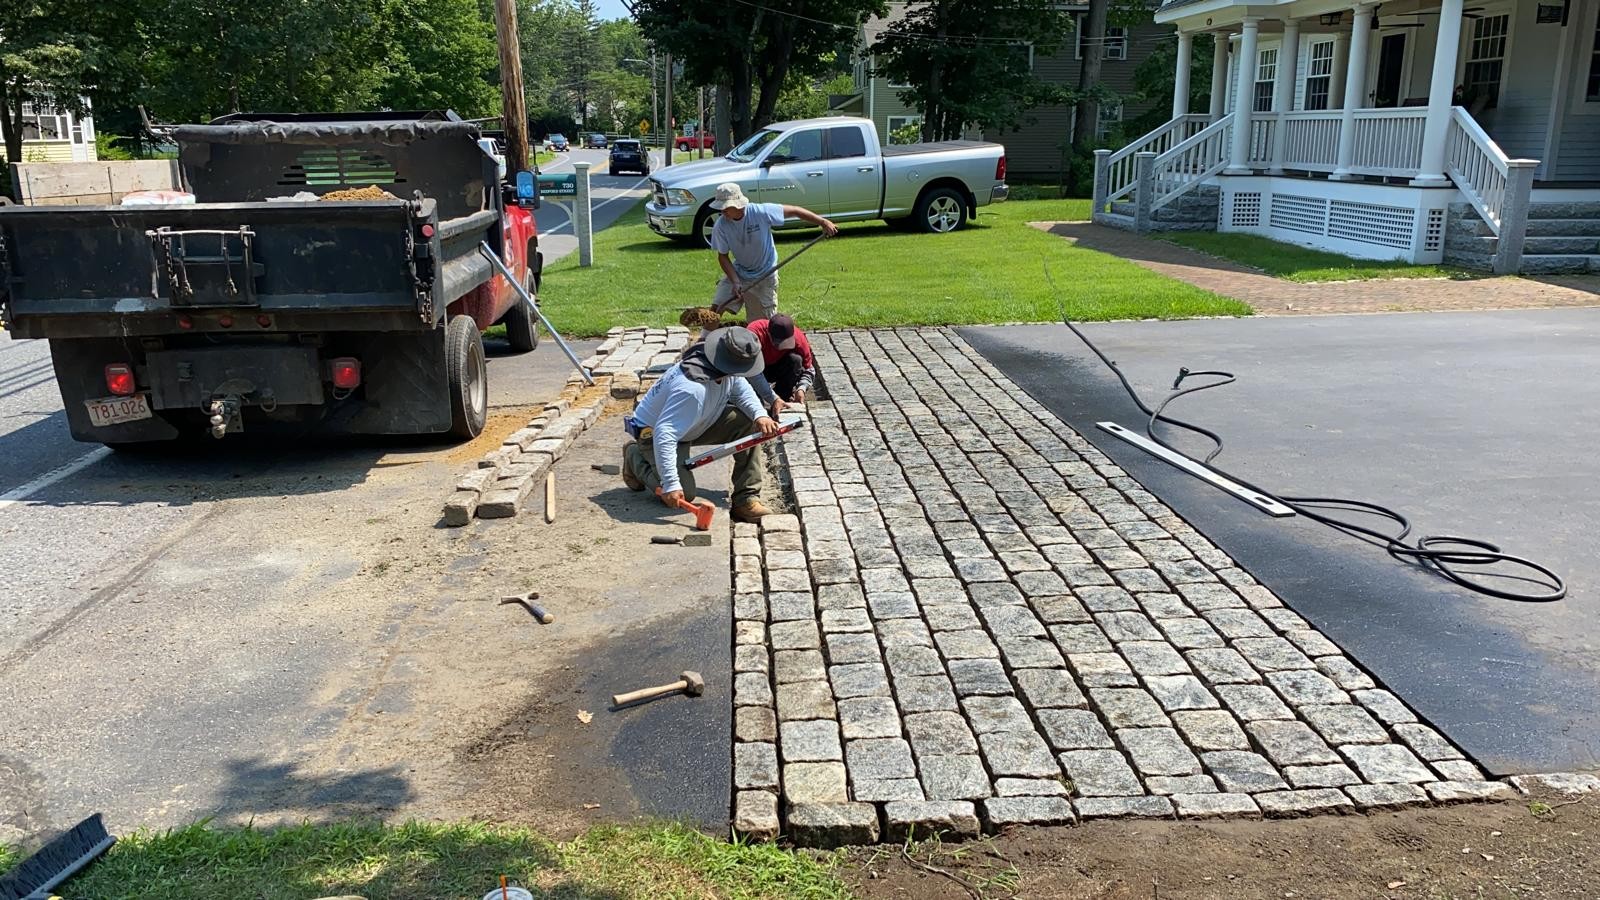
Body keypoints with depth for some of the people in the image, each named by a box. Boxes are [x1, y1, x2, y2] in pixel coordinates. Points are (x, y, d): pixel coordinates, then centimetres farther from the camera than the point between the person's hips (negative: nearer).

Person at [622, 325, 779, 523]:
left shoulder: (728, 369, -18)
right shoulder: (691, 389, -42)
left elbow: (742, 391, 3)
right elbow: (664, 435, -44)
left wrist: (760, 415, -20)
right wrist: (670, 484, -44)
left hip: (697, 424, 8)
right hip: (653, 433, -8)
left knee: (748, 424, -13)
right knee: (684, 495, -18)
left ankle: (746, 499, -7)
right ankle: (635, 457, 9)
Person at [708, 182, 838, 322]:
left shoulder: (760, 212, -24)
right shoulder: (721, 226, -17)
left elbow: (794, 211, -17)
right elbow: (723, 256, -8)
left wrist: (823, 222, -18)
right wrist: (735, 282, -21)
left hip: (764, 276, -2)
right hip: (736, 272, 2)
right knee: (715, 310, -8)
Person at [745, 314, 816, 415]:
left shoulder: (798, 338, -26)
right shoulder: (755, 333, -37)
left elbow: (809, 370, -15)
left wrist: (801, 389, -34)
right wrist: (773, 399, -48)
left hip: (778, 368, 2)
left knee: (795, 359, -29)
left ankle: (781, 405, -20)